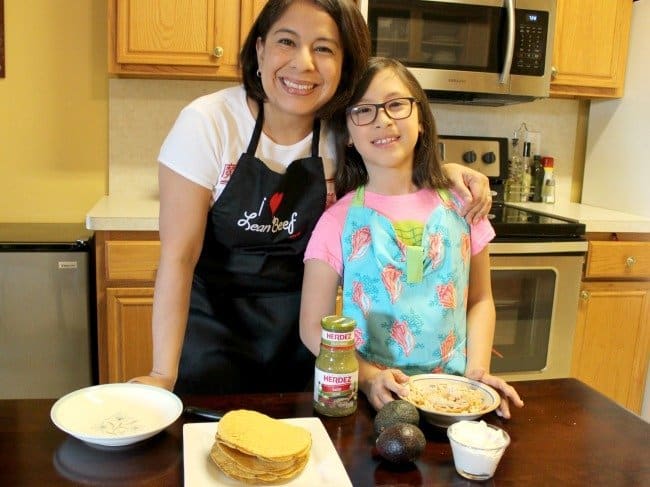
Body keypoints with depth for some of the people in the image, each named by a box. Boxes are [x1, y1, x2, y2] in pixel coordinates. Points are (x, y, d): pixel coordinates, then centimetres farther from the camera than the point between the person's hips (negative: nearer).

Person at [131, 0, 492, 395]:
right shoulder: (207, 122, -19)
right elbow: (179, 255, -20)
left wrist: (449, 171, -14)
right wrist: (163, 374, -24)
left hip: (300, 329, 3)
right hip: (212, 321, -2)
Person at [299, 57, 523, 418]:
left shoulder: (460, 207, 2)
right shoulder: (338, 221, -5)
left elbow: (480, 300, 11)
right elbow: (313, 326, -2)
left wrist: (477, 369, -3)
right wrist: (368, 376, -16)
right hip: (369, 400, -2)